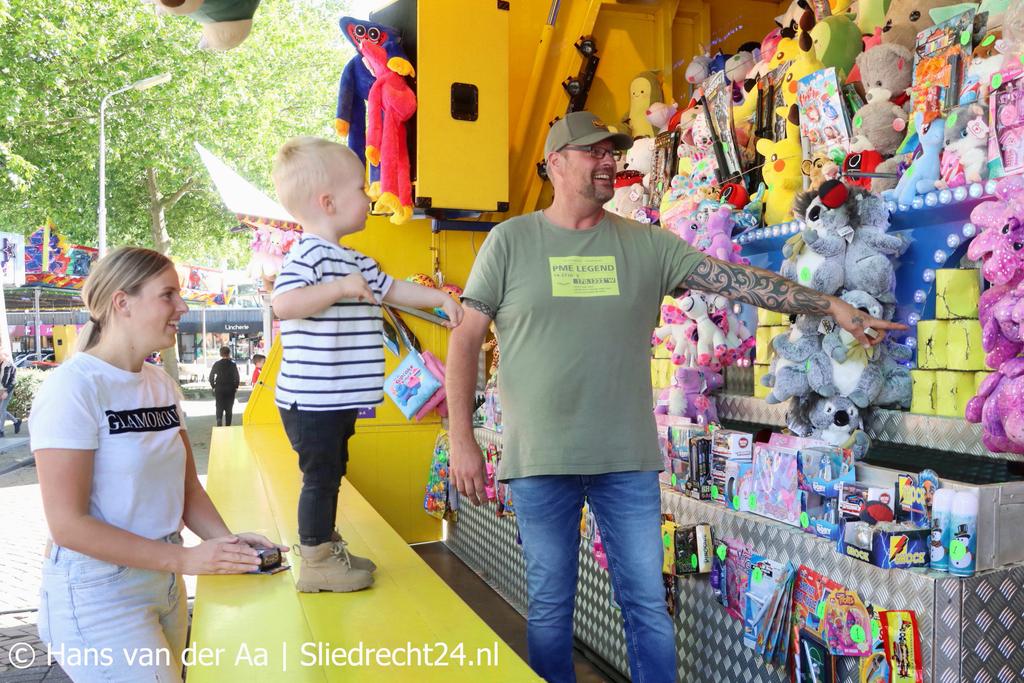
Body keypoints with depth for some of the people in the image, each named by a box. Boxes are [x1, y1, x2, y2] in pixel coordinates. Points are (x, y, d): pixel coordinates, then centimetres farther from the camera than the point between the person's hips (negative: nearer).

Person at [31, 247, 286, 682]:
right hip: (98, 594, -7)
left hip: (164, 584, 7)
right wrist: (184, 559, -23)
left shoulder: (162, 385, 4)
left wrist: (228, 541, -10)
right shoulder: (73, 387, -18)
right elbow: (68, 524, -21)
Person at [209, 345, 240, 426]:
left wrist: (213, 386, 7)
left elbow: (211, 377, -2)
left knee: (219, 408, 5)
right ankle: (228, 426, 8)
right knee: (229, 409, 9)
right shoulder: (233, 364, -5)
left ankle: (219, 422, -19)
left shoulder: (216, 364, -1)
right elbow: (237, 377, -7)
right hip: (230, 389, -1)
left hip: (219, 389, 1)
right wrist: (236, 387, 4)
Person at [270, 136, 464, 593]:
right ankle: (316, 563, 12)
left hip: (337, 399, 10)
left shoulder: (352, 261, 15)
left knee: (331, 473, 18)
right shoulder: (308, 254, -16)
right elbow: (283, 303, -31)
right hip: (312, 397, -10)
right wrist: (340, 287, -33)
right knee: (320, 475, 0)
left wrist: (441, 299, 21)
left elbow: (392, 288, 26)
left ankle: (326, 547, 32)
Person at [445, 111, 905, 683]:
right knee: (550, 608, 11)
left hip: (628, 459, 2)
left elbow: (735, 279, 0)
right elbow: (466, 339, -1)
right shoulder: (511, 240, 0)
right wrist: (462, 439, -6)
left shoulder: (646, 243, 5)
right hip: (540, 461, -1)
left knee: (648, 605, 10)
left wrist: (832, 305, -7)